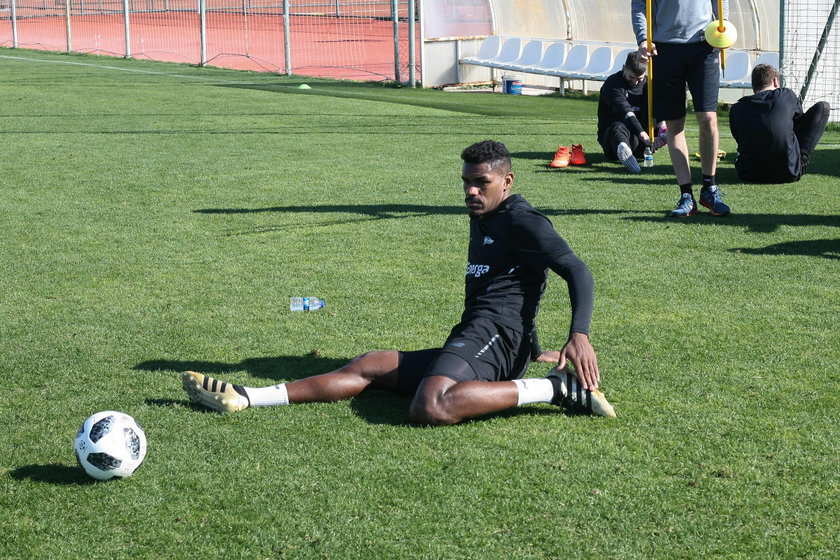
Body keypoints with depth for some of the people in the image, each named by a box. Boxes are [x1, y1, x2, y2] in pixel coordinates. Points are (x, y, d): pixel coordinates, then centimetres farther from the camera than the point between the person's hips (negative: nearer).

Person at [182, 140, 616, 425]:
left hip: (490, 335, -10)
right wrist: (532, 351, 44)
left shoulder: (522, 221, -4)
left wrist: (580, 336, -27)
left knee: (430, 409, -37)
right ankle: (241, 398, 5)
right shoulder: (481, 221, 26)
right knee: (367, 368, 6)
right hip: (470, 345, 10)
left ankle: (555, 389, -31)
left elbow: (577, 271, -13)